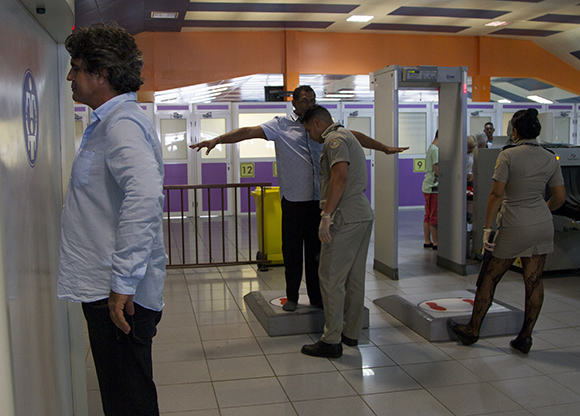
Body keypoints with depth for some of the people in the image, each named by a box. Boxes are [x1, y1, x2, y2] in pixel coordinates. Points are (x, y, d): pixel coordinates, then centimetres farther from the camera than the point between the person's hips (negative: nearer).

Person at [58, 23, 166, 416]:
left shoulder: (122, 124, -17)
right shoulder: (110, 122, 17)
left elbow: (144, 196, -34)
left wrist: (123, 284, -31)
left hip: (119, 295, -10)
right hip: (112, 287, 10)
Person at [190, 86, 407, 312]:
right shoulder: (281, 125, 0)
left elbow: (354, 136, 18)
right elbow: (248, 132, -8)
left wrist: (385, 148, 20)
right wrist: (217, 139, -19)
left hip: (319, 199, 3)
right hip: (293, 200, -3)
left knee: (316, 250, 10)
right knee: (292, 250, 5)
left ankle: (316, 297, 23)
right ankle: (292, 297, 20)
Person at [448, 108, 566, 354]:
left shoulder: (508, 155, -10)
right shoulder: (550, 159, 5)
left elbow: (497, 194, -16)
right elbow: (560, 197, 8)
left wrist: (488, 227, -12)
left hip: (514, 228, -5)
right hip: (543, 226, 5)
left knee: (490, 278, 7)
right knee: (533, 281, 9)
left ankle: (472, 331, 17)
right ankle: (525, 338, 15)